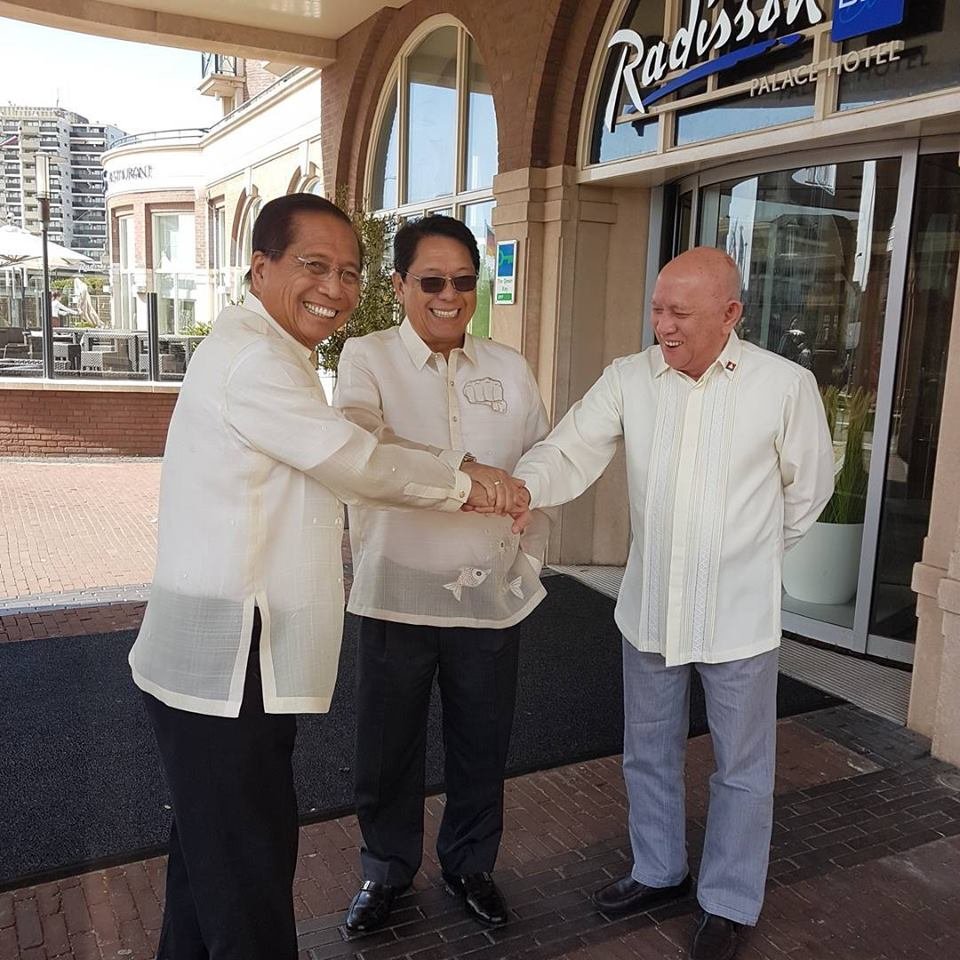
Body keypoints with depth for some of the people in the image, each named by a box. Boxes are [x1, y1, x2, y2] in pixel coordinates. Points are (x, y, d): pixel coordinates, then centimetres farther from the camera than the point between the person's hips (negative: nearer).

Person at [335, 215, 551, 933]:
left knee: (482, 748, 16)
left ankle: (470, 864, 42)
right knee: (389, 748, 13)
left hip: (491, 597, 3)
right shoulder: (367, 360, -4)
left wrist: (529, 562, 6)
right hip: (397, 595, -2)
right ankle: (387, 870, 40)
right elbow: (359, 443, -24)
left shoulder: (510, 370, 5)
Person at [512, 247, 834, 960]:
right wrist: (520, 488, -32)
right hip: (649, 609, 3)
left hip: (740, 617, -3)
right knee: (649, 755, 20)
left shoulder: (786, 385, -11)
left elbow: (808, 487, 1)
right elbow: (571, 452, -12)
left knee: (742, 768, 14)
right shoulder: (628, 379, -4)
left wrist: (751, 555, 9)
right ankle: (659, 873, 44)